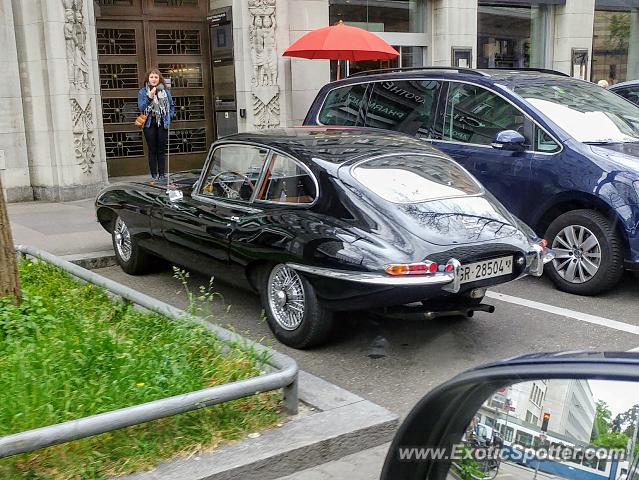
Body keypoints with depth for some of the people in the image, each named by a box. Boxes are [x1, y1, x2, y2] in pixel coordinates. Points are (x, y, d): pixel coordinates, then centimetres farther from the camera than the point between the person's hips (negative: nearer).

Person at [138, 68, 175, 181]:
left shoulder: (165, 91, 8)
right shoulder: (142, 92, 3)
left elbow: (172, 106, 15)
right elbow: (141, 108, -7)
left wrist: (169, 117, 2)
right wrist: (149, 97, -18)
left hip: (163, 124, 1)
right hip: (149, 125, -1)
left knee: (161, 150, 5)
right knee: (152, 150, 1)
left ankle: (162, 175, 10)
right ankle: (154, 175, 6)